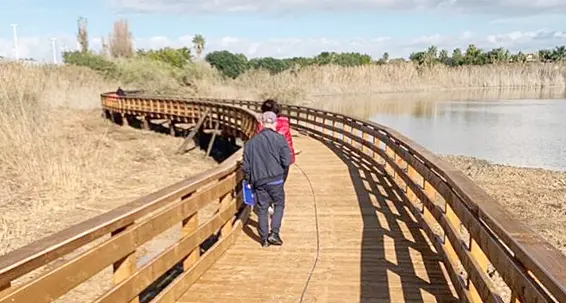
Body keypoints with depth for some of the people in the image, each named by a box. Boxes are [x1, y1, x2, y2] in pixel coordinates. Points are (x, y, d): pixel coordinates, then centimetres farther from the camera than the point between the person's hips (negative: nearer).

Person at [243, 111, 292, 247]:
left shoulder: (251, 142, 5)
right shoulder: (279, 139, -6)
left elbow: (246, 165, 7)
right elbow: (286, 161, -9)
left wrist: (249, 181, 18)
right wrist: (283, 175, 9)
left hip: (258, 181, 3)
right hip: (276, 180, -3)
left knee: (262, 209, 10)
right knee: (279, 205, 15)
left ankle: (264, 239, 15)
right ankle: (274, 233, 4)